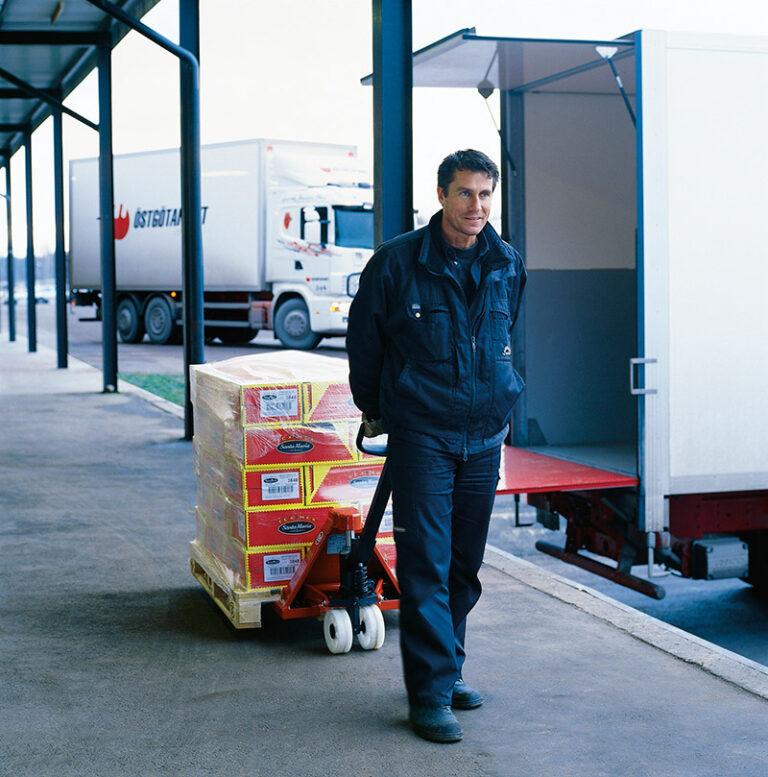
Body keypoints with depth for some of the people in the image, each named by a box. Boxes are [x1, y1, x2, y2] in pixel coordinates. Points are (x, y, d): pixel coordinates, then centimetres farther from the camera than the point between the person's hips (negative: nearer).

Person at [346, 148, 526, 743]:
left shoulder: (507, 266, 5)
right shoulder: (397, 262, -7)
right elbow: (364, 338, 5)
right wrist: (373, 410, 13)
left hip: (484, 436, 4)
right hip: (420, 433, -4)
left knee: (466, 564, 12)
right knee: (426, 566, -6)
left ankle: (447, 668, 27)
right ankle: (431, 694, 0)